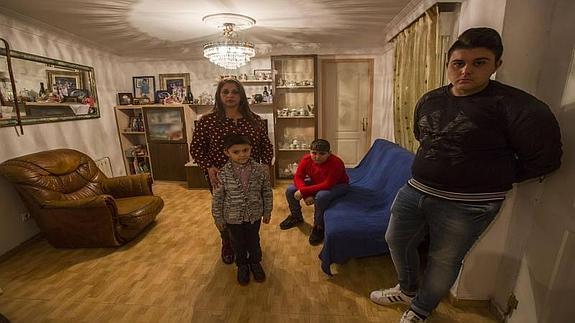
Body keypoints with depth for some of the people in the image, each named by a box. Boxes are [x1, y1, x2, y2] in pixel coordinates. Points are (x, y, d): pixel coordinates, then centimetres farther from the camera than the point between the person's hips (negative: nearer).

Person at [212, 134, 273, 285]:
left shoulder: (260, 170, -15)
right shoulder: (223, 174, -18)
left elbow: (267, 192, -3)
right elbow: (217, 197, -8)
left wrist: (267, 212, 3)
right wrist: (218, 218, -2)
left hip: (254, 215, 1)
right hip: (233, 217, 0)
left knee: (254, 240, 20)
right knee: (238, 243, 19)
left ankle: (255, 262, 47)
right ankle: (242, 265, 45)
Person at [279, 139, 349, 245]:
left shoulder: (336, 163, -34)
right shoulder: (306, 159, -20)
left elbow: (327, 185, -38)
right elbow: (298, 177, -17)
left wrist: (303, 191, -38)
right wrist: (306, 194, -32)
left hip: (337, 185, -5)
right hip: (316, 183, 6)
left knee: (321, 196, -37)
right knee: (290, 190, -8)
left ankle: (318, 227, -12)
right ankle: (296, 217, 18)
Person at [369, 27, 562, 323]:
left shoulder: (514, 106, -14)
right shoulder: (428, 100, 4)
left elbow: (544, 158, -10)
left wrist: (496, 179, -1)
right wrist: (438, 168, 13)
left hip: (467, 205, -6)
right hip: (414, 191, 6)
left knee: (443, 261, 12)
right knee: (396, 241, 17)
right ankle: (407, 290, 45)